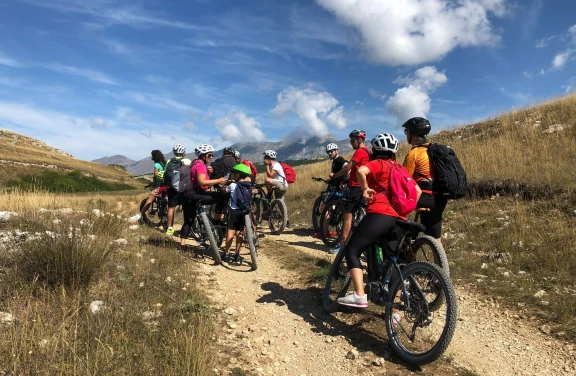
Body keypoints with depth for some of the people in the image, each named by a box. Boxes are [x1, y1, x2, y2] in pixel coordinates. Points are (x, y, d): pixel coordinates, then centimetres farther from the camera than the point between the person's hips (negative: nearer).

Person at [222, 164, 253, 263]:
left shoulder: (233, 185, -9)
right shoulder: (249, 186, 2)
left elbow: (224, 190, 5)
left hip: (234, 210, -4)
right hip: (243, 211, 4)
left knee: (230, 231, 1)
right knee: (240, 232, 10)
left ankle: (226, 254, 3)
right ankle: (237, 255, 13)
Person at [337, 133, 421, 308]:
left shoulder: (377, 164, 4)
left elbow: (361, 170, -18)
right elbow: (417, 190, 23)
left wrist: (365, 189, -5)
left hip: (379, 215, -7)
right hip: (398, 219, 7)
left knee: (351, 251, 2)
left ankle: (359, 296, -11)